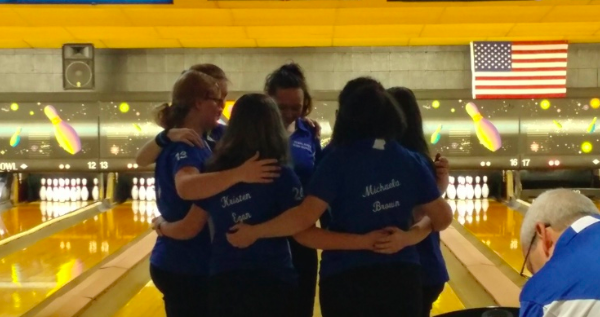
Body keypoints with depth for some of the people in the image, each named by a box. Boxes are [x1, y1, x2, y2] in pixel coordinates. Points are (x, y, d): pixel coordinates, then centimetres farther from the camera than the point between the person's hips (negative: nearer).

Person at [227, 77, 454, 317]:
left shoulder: (338, 160, -10)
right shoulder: (412, 162, 1)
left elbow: (305, 217, -17)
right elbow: (443, 217, 4)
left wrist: (254, 232, -9)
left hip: (345, 279, -3)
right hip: (401, 277, 3)